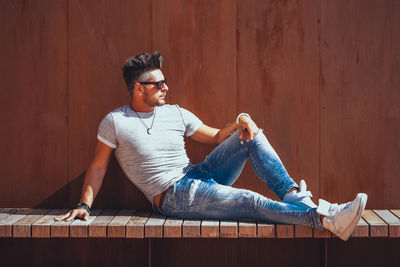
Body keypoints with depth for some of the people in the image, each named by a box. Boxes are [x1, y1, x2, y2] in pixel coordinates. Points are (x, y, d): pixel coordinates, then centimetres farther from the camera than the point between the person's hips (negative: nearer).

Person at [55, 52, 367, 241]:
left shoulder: (175, 113, 11)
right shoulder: (115, 122, -3)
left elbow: (216, 137, 14)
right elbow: (98, 166, 3)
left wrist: (241, 121, -5)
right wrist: (85, 205, -7)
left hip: (199, 175, 7)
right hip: (174, 196, -6)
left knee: (252, 135, -10)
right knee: (250, 201, -27)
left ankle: (294, 195, -21)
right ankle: (325, 219, -37)